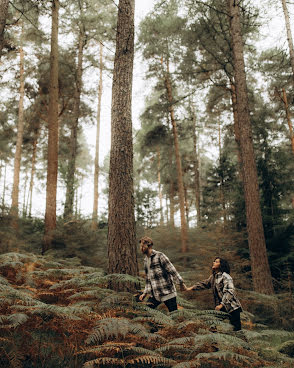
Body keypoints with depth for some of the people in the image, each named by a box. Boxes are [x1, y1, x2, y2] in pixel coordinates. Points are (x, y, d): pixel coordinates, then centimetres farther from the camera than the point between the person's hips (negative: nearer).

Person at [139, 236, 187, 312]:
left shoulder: (159, 256, -9)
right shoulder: (145, 261, 13)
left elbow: (172, 270, -9)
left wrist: (181, 283, -9)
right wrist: (145, 292, 14)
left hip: (167, 292, -6)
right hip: (155, 295, 7)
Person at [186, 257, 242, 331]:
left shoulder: (225, 276, -13)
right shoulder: (213, 277, 13)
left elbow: (230, 291, -22)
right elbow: (204, 283, 26)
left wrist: (221, 305, -25)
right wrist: (191, 288, 23)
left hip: (232, 307, -8)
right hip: (222, 308, 8)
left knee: (236, 329, -9)